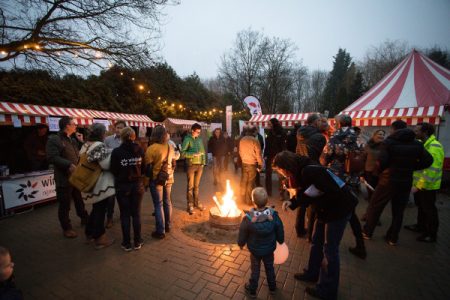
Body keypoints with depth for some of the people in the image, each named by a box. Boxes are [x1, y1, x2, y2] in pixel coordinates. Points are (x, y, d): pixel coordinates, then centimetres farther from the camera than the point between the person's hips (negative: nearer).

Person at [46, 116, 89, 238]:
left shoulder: (72, 140, 14)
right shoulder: (54, 139, -11)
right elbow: (52, 158, -22)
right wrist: (69, 165, -30)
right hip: (64, 178, -7)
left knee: (79, 200, 21)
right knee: (65, 205, 6)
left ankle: (84, 218, 38)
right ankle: (67, 228, 20)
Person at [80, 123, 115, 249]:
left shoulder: (85, 146, 8)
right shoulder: (100, 146, -20)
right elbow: (106, 164, -23)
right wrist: (111, 154, -8)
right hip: (100, 184, -9)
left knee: (96, 208, 24)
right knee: (100, 210, 5)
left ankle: (89, 232, 37)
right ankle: (100, 238, 17)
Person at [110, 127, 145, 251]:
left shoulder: (116, 152, -12)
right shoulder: (140, 150, -7)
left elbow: (113, 170, -6)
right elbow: (144, 168, -2)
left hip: (122, 186, -2)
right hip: (137, 185, 2)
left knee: (125, 215, 11)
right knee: (136, 214, 13)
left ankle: (127, 243, 21)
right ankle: (137, 242, 23)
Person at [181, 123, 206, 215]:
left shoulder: (199, 139, 11)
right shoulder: (187, 139, -5)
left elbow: (203, 151, 15)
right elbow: (183, 152, -12)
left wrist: (203, 162, 6)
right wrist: (193, 154, -19)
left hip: (199, 165, 5)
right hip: (191, 165, -4)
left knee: (196, 185, 14)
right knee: (190, 186, 2)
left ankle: (196, 202, 26)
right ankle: (190, 205, 12)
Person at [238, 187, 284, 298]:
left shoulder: (248, 218, -32)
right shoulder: (274, 216, -27)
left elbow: (242, 235, -15)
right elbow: (280, 233, -9)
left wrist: (241, 244, 7)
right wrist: (280, 241, 13)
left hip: (255, 250, -1)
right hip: (269, 249, 2)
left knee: (255, 270, 24)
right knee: (270, 268, 28)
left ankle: (252, 290, 46)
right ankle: (272, 287, 52)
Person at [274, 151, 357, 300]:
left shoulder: (309, 171, -30)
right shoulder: (300, 172, 0)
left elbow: (332, 191, -30)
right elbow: (306, 195, 7)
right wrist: (292, 202, -11)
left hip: (339, 208, -9)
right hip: (325, 209, 9)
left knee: (329, 249, 4)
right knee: (316, 242, 19)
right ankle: (312, 274, 40)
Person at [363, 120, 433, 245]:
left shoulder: (389, 141, -10)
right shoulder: (417, 144, 5)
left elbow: (382, 161, -20)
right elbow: (428, 160, 1)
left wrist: (381, 171, -1)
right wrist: (410, 168, 8)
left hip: (388, 180, -4)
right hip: (406, 182, 5)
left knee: (375, 207, 10)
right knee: (398, 211, 15)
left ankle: (367, 232, 20)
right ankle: (393, 238, 24)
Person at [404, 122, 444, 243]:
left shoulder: (434, 146, -21)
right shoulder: (422, 144, 8)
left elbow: (432, 170, -27)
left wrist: (419, 186, -27)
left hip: (427, 186, -9)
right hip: (419, 183, 9)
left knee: (429, 210, 6)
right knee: (421, 206, 22)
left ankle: (431, 234, 21)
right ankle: (420, 226, 39)